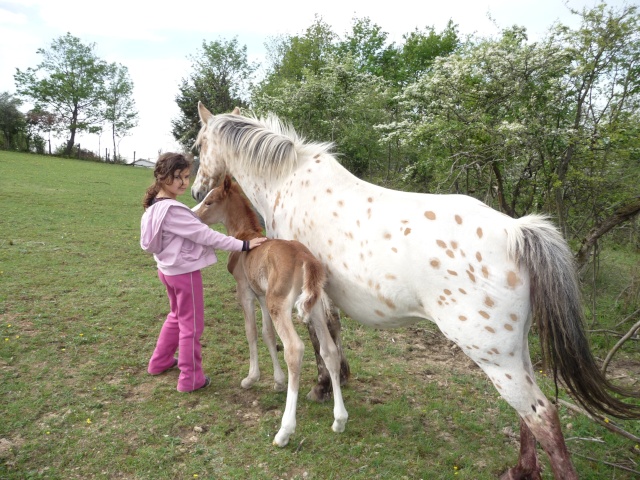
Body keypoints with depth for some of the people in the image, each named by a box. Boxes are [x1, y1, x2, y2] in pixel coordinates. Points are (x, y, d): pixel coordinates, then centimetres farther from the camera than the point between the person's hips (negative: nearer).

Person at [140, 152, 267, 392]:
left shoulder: (156, 205, 4)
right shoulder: (172, 210, -27)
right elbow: (205, 235, -27)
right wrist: (243, 245, -25)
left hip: (168, 269, 10)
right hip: (185, 272, -10)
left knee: (177, 316, 27)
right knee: (191, 325, 5)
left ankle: (159, 362, 41)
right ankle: (190, 379, 18)